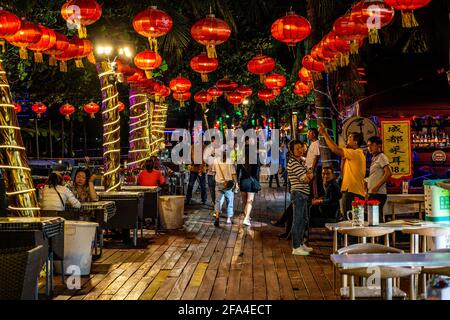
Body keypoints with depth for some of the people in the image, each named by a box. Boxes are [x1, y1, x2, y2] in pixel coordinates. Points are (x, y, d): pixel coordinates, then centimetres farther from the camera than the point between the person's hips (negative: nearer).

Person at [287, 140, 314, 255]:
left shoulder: (302, 161, 16)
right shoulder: (293, 163, -14)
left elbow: (310, 176, 13)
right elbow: (306, 179, -17)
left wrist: (307, 175, -8)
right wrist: (308, 176, 4)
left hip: (303, 194, 10)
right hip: (298, 194, -10)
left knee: (304, 220, 17)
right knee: (297, 220, -7)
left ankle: (301, 243, 28)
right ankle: (296, 248, -4)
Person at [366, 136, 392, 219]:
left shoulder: (381, 157, -6)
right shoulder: (374, 158, 20)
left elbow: (389, 173, -18)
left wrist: (377, 186, -20)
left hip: (378, 194, -9)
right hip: (372, 194, 9)